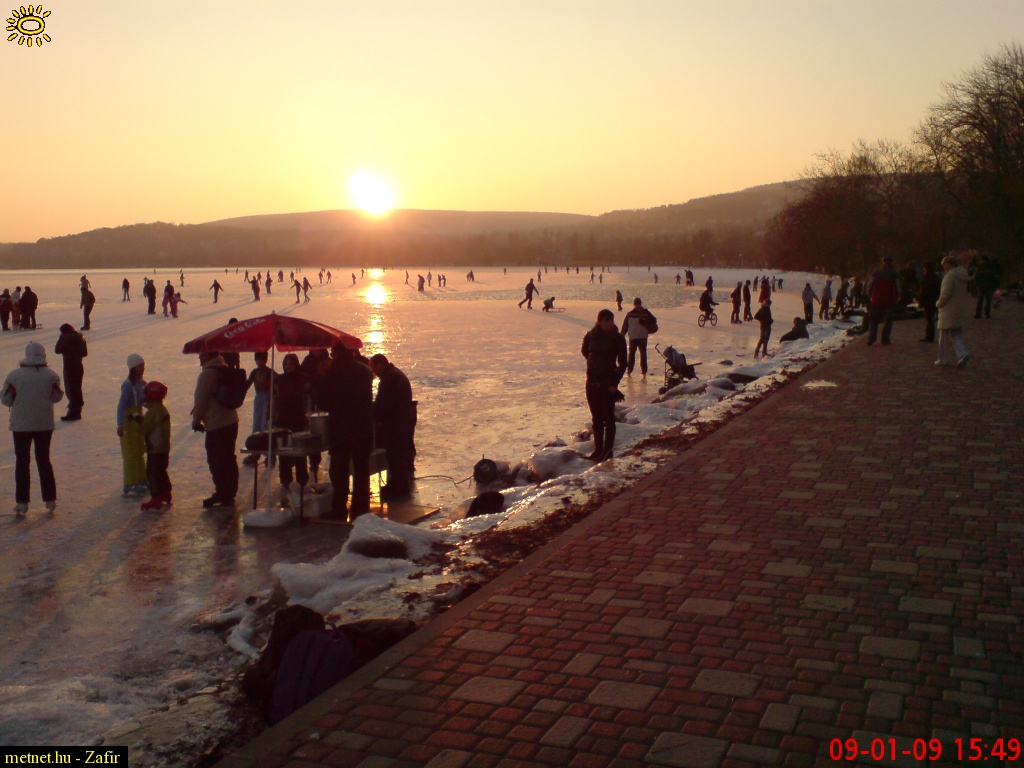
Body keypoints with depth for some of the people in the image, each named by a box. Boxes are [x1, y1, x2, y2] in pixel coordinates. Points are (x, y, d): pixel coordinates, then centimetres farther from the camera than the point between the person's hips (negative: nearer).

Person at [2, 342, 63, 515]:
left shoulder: (14, 376, -10)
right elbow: (56, 397, 4)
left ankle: (22, 502, 6)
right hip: (45, 424, 2)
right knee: (44, 460, 13)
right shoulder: (51, 376, -6)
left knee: (22, 462, 7)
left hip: (21, 425, -2)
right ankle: (50, 499, 12)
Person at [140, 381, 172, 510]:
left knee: (153, 473, -4)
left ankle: (156, 499, -4)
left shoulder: (153, 412, -20)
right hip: (164, 447, 10)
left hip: (155, 448, -10)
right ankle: (165, 494, 29)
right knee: (161, 471, 20)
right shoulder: (163, 409, 10)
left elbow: (144, 429, -19)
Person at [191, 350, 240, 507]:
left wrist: (196, 421, 1)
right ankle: (229, 494, 24)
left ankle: (223, 496, 2)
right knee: (229, 460, 15)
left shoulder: (207, 373, -16)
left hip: (216, 426, -9)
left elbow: (200, 399, -14)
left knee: (216, 461, -1)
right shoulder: (225, 369, 12)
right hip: (231, 422, 9)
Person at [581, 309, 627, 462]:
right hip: (592, 381, 4)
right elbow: (584, 351, 23)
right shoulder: (591, 336, 2)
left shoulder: (618, 338, -6)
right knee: (596, 418, 10)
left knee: (608, 418, -2)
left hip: (608, 382, -4)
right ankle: (598, 449, 17)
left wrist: (614, 383, -11)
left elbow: (623, 363, -4)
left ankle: (607, 450, 4)